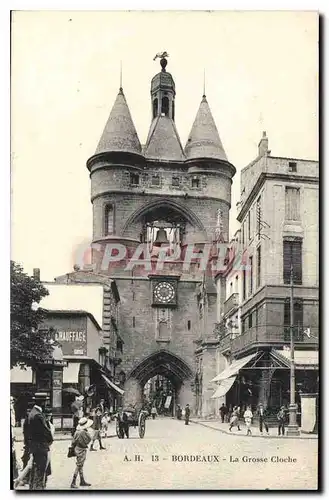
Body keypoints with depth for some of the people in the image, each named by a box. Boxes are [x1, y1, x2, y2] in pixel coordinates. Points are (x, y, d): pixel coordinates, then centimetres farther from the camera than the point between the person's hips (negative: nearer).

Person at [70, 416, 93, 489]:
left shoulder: (77, 431, 2)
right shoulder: (84, 432, -24)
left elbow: (73, 441, 7)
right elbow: (89, 439, -17)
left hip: (77, 448, 9)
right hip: (81, 450, -9)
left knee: (80, 465, 17)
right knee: (79, 466, -1)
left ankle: (82, 481, 27)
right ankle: (73, 483, 3)